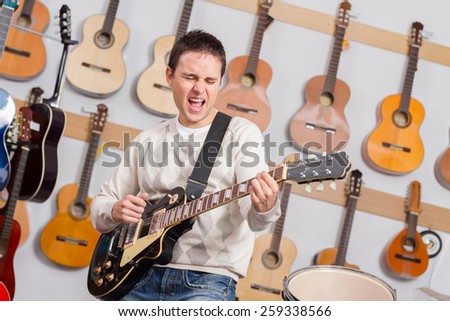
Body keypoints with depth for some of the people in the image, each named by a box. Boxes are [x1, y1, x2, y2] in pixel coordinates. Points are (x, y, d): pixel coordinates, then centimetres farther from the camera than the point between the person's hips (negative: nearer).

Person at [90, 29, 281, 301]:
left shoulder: (242, 133, -1)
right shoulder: (147, 141, 13)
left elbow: (253, 218, -13)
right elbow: (101, 205, 17)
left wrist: (264, 209, -37)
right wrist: (115, 211, -7)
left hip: (207, 280, -3)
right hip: (140, 277, 4)